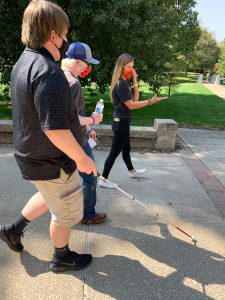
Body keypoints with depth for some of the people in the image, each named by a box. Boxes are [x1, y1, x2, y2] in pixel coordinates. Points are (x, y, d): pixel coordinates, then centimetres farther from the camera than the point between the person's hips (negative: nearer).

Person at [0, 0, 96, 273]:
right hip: (51, 163, -9)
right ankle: (62, 258, 38)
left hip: (33, 155, 9)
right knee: (67, 212, 14)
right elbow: (55, 129, -31)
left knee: (51, 197, 32)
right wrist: (81, 158, -19)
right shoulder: (48, 73, -28)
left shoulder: (23, 63, 4)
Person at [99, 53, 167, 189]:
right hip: (121, 122, -10)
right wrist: (150, 102, -24)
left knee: (126, 148, 24)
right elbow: (130, 105, -22)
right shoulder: (120, 84, -21)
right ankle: (103, 179, 7)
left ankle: (132, 171, 44)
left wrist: (135, 81, 0)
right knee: (115, 151, -2)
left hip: (123, 121, 10)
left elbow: (135, 98, 8)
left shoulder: (124, 82, 10)